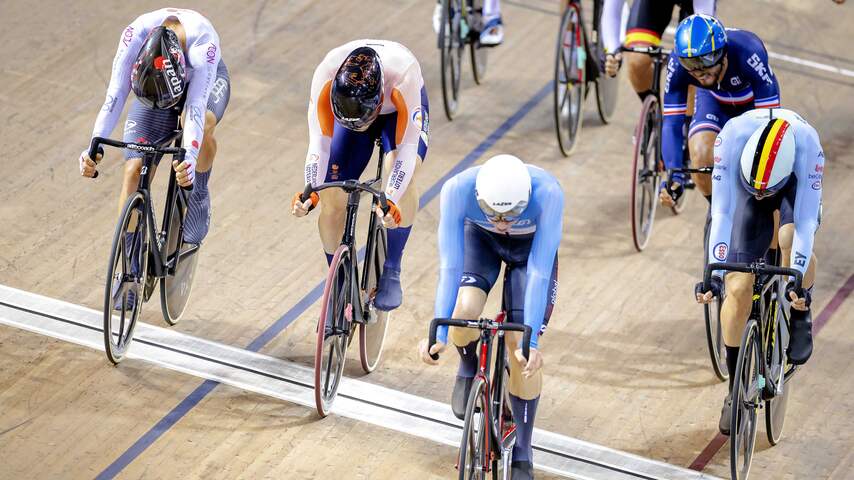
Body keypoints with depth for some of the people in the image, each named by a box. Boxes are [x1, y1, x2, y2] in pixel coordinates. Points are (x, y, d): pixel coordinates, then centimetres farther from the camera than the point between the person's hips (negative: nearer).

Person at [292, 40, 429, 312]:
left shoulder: (403, 77, -43)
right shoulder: (326, 76, -38)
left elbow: (407, 149, -40)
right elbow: (319, 144, -31)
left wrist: (391, 201, -52)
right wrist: (311, 192, -46)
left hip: (400, 112, -2)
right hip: (349, 107, 2)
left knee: (403, 170, -34)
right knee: (331, 199, -14)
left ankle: (391, 272, -19)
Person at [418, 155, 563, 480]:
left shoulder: (547, 193, -41)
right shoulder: (458, 189, -38)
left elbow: (538, 273, -38)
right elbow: (450, 267, -35)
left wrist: (531, 341, -42)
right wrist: (439, 335, -40)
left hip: (530, 245, -1)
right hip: (479, 238, 1)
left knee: (524, 352, -10)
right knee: (464, 312, -28)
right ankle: (470, 369, 9)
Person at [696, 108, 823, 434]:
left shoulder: (807, 144, -39)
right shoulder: (732, 137, -37)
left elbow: (806, 220, -36)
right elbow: (722, 211, -35)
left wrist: (797, 278, -44)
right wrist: (715, 273, -42)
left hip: (795, 185, -1)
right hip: (743, 190, 1)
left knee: (791, 238, -37)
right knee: (738, 289, -11)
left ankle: (801, 314, -7)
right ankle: (735, 389, 6)